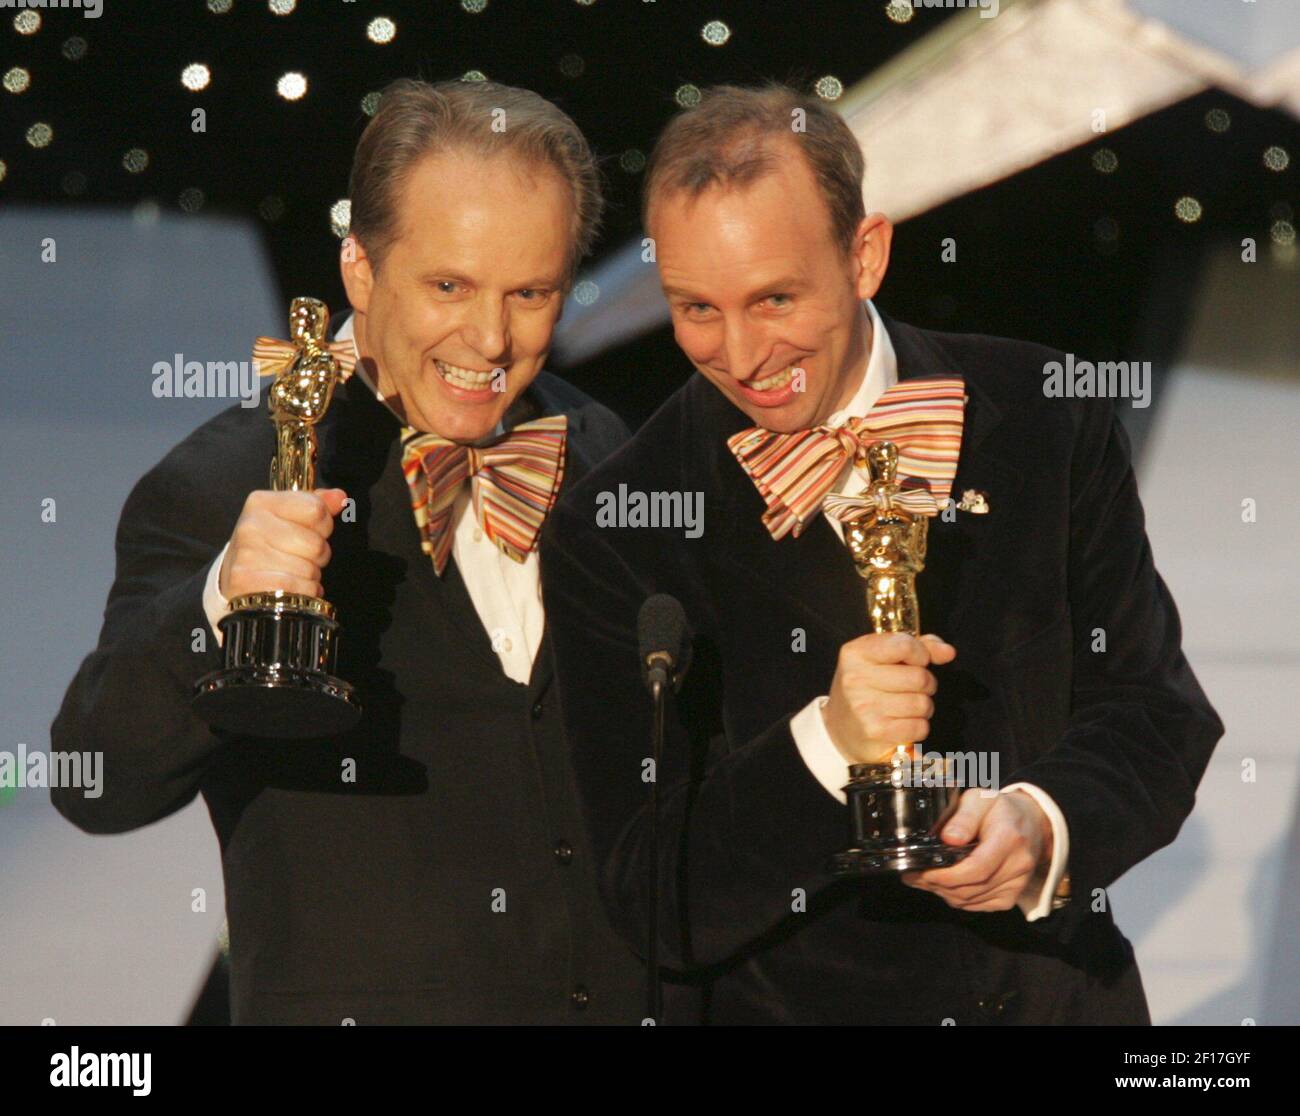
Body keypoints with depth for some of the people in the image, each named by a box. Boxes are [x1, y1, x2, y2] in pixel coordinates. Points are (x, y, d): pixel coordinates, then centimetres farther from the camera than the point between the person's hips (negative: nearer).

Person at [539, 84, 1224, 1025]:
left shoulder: (1045, 420, -10)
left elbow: (1155, 707, -5)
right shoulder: (611, 536, -15)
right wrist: (823, 745, -31)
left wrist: (1046, 821, -24)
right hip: (778, 1005, -2)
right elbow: (656, 908, -17)